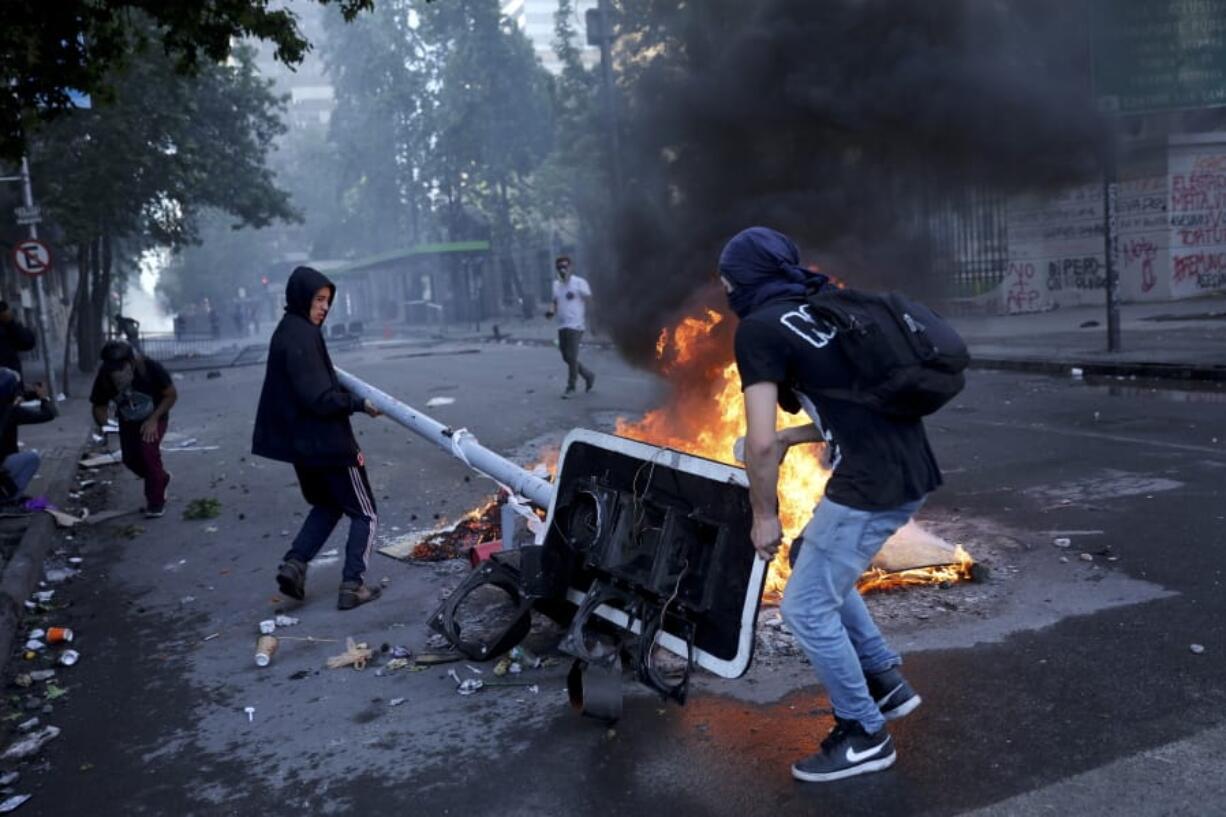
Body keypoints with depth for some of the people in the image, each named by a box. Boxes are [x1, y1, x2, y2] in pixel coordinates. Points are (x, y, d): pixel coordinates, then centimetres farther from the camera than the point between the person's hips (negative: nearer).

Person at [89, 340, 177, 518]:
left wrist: (153, 419, -27)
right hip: (128, 421, 4)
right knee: (130, 458, 1)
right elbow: (99, 406, -11)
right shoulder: (104, 377, -26)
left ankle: (156, 501, -11)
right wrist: (102, 425, -32)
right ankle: (160, 479, 33)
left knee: (148, 448, -24)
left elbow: (172, 395, -21)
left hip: (155, 417, -4)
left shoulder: (150, 367, -34)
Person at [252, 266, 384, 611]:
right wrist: (360, 403, -14)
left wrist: (342, 388, 5)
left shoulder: (288, 332, 11)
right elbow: (319, 399, -25)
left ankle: (295, 563, 12)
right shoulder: (302, 337, -20)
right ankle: (352, 586, 4)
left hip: (302, 443, 9)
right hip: (327, 444, -9)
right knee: (365, 514, 5)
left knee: (327, 505, 27)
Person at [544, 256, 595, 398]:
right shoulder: (556, 285, 13)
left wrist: (589, 321, -5)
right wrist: (551, 311, 0)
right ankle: (588, 375, 28)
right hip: (562, 326, 7)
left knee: (572, 357, -8)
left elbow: (589, 300, -2)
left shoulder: (579, 282, -5)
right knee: (566, 357, 9)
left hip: (576, 325, -7)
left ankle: (571, 388, 2)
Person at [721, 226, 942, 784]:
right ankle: (886, 682, 33)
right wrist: (793, 437, 27)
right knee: (820, 569, 26)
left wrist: (764, 515, -1)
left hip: (871, 484, -9)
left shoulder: (759, 328, -8)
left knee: (806, 607, 5)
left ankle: (865, 735, 19)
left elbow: (760, 444, -15)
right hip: (911, 470, 9)